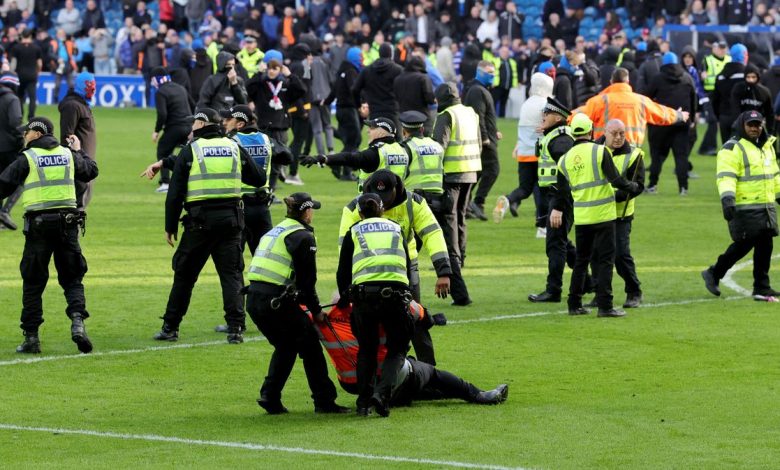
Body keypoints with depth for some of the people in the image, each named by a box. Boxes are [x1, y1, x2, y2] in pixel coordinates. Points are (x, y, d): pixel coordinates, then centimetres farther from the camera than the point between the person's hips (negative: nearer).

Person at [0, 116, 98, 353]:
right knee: (72, 279, 8)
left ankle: (31, 336, 6)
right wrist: (79, 150, 41)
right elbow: (91, 171, 27)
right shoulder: (68, 155, 11)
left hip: (38, 223, -3)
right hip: (67, 223, 3)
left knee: (33, 282, 5)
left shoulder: (27, 158, -2)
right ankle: (77, 321, -16)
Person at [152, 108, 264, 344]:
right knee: (231, 275, 4)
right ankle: (235, 328, -6)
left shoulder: (190, 150, 0)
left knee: (184, 276, 9)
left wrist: (170, 227, 4)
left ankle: (170, 328, 14)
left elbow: (175, 193, -2)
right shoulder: (234, 148, 8)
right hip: (231, 220, 2)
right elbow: (258, 180, 16)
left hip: (200, 220, -2)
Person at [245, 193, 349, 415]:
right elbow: (307, 280, -6)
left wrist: (302, 303, 23)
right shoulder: (303, 237, -3)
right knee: (309, 344, 7)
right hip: (276, 300, -8)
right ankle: (324, 400, 9)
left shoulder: (274, 231, 22)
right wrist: (316, 310, 5)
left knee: (285, 346, 23)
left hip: (253, 299, 8)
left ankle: (270, 397, 14)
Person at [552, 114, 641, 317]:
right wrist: (632, 187, 6)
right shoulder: (599, 151, -9)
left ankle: (574, 304, 16)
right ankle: (605, 306, -5)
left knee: (581, 260, 15)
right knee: (605, 260, -1)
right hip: (603, 215, -5)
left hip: (581, 217, 5)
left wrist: (557, 209, 31)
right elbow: (615, 179, -13)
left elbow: (562, 191, 14)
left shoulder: (565, 159, 6)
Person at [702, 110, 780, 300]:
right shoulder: (733, 148, -8)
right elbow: (726, 176, -19)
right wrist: (727, 198, -31)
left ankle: (761, 288, 8)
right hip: (744, 209, -8)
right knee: (743, 245, -7)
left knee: (765, 245, 4)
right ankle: (714, 274, 11)